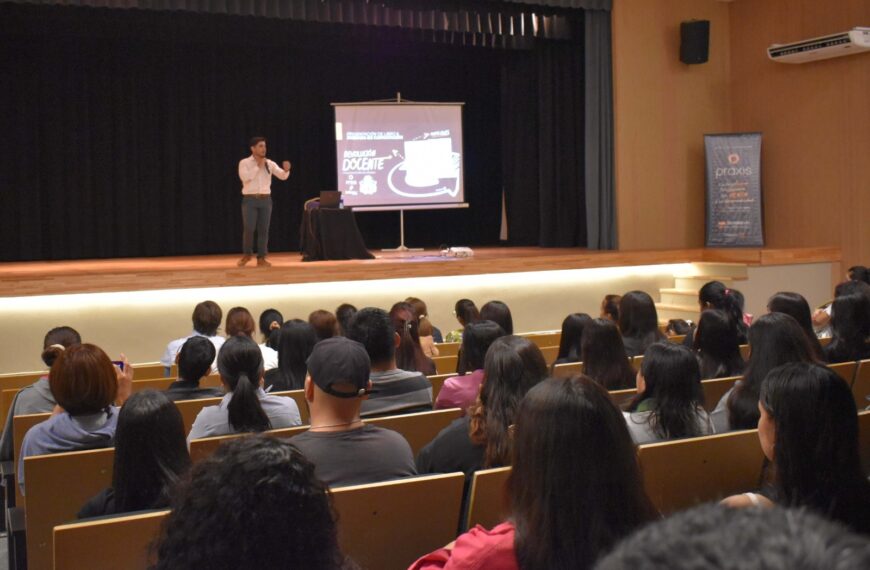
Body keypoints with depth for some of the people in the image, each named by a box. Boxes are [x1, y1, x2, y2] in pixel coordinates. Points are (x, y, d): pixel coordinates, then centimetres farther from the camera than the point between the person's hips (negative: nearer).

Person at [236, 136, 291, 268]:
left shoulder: (269, 163, 7)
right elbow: (245, 177, -17)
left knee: (263, 230, 2)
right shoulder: (244, 162, 0)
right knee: (249, 229, -7)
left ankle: (261, 258, 8)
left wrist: (286, 169, -24)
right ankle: (247, 254, 15)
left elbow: (282, 176, -2)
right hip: (250, 199, -3)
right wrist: (258, 166, -13)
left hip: (265, 199, 3)